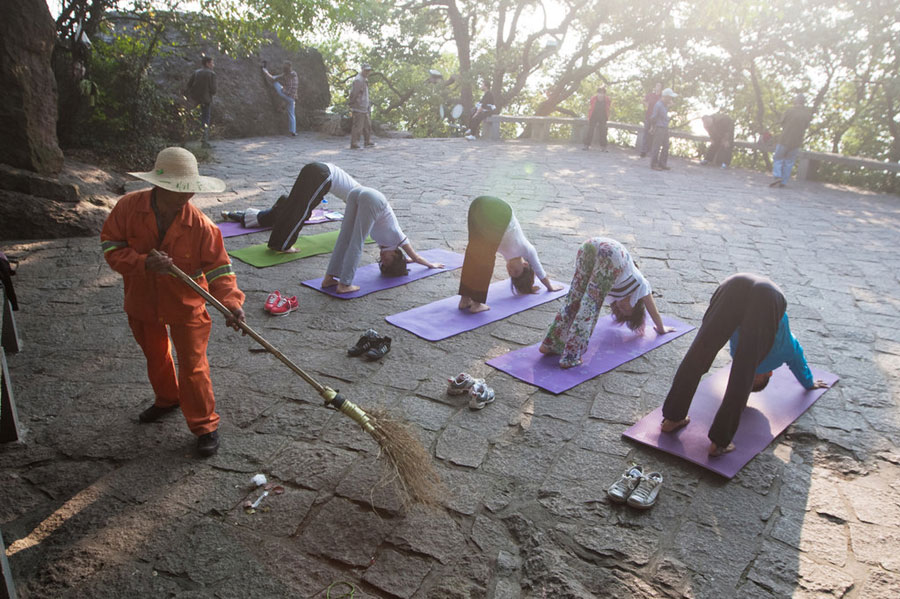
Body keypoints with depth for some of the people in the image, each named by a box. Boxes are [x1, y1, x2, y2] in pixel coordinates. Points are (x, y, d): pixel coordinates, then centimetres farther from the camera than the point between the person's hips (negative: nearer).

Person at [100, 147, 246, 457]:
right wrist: (144, 263, -32)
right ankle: (167, 399, 54)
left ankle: (205, 425, 19)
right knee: (155, 356, 26)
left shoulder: (200, 224, -23)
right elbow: (111, 246, -13)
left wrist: (231, 301, -35)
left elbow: (218, 268, -19)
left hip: (187, 306, -3)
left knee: (193, 366, 1)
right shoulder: (129, 207, -17)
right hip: (143, 302, 4)